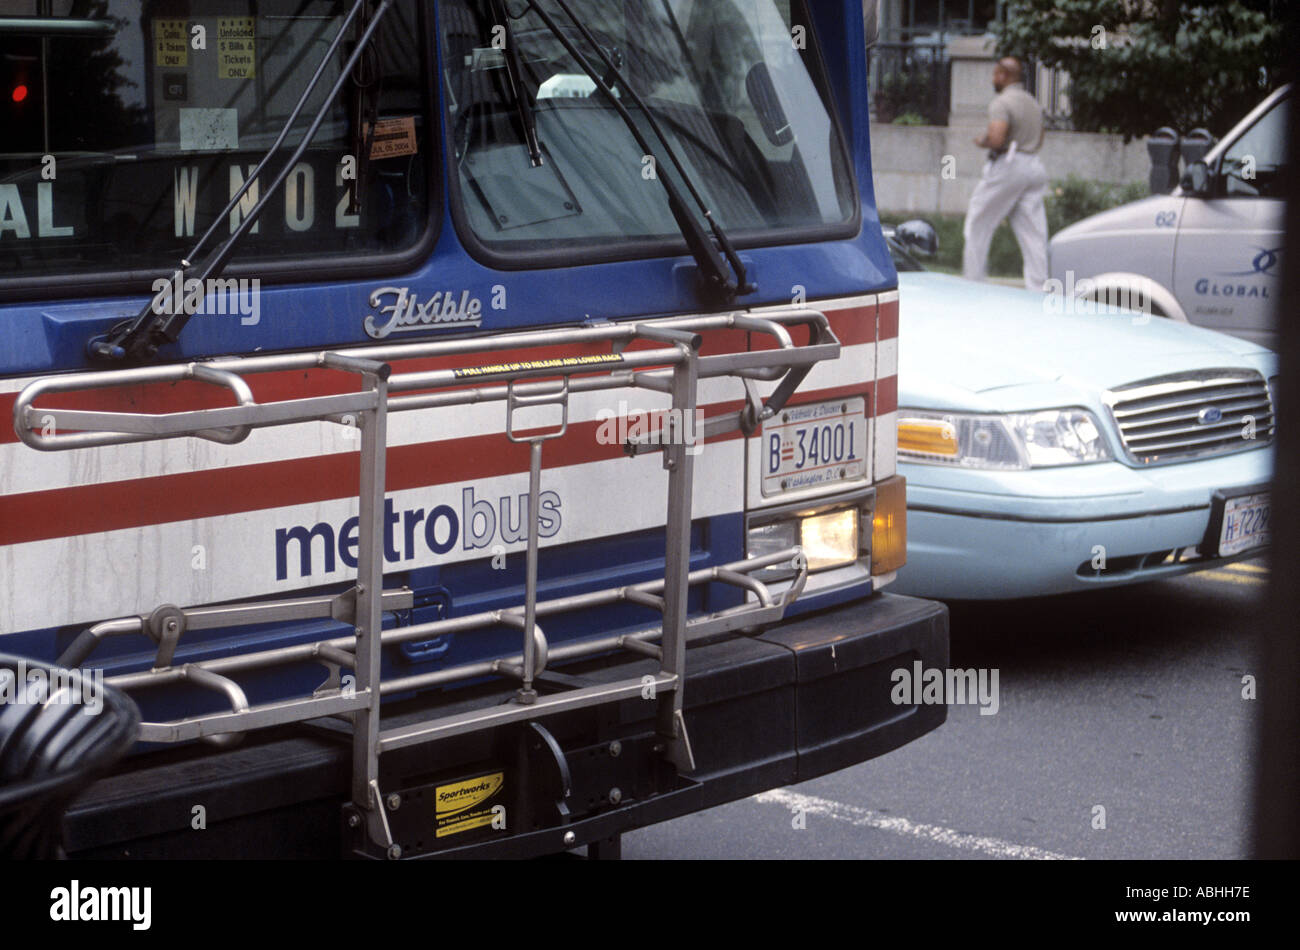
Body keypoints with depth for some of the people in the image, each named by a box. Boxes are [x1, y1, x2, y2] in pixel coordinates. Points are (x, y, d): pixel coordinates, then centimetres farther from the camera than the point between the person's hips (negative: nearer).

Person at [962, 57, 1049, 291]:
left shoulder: (1002, 102, -11)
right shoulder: (1033, 103, 16)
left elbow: (996, 139, -22)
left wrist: (982, 141, -3)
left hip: (1007, 166, -8)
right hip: (1033, 166, 8)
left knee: (977, 226, 4)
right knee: (1033, 232, 3)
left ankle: (972, 283, 5)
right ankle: (1037, 288, -2)